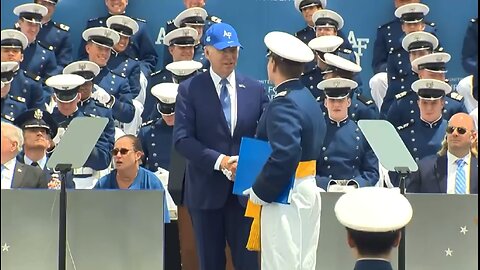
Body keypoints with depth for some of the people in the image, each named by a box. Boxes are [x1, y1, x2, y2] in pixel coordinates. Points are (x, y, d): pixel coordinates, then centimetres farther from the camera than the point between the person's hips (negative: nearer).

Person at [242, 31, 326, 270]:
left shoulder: (283, 104, -19)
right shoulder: (308, 98, 11)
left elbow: (285, 155, -29)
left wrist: (260, 192, -19)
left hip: (286, 195, -10)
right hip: (309, 189, 10)